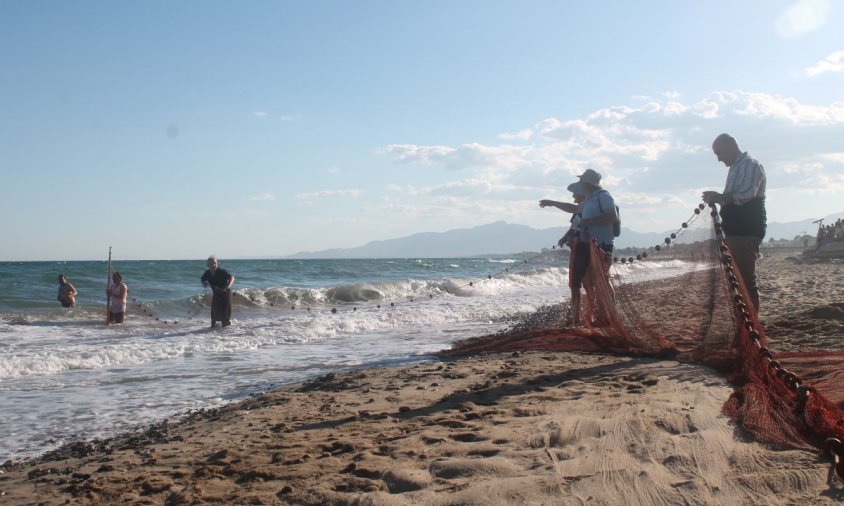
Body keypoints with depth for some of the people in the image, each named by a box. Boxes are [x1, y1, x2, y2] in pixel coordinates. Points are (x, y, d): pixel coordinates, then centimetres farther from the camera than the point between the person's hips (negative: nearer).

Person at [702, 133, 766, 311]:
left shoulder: (750, 165, -9)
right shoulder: (735, 168, 21)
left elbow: (745, 195, -23)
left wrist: (718, 197, -15)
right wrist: (718, 199, 8)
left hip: (747, 232, -10)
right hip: (736, 231, 10)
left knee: (746, 278, -10)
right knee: (738, 278, 12)